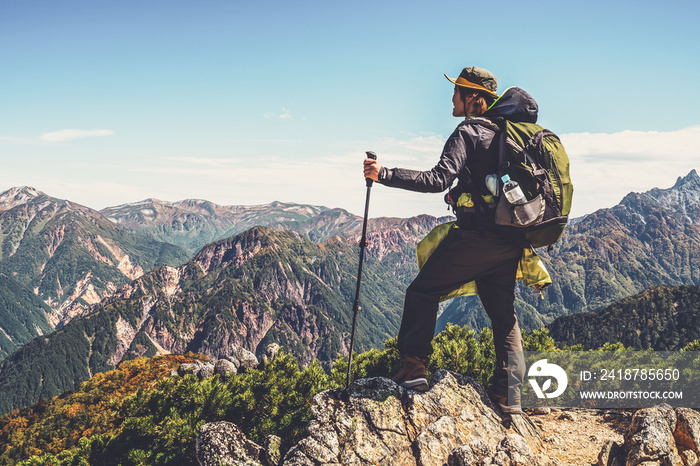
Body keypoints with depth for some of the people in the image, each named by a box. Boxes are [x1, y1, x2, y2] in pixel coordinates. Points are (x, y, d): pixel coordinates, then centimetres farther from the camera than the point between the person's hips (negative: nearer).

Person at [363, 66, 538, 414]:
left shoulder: (468, 132, -7)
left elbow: (438, 179, -20)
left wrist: (384, 175, -21)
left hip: (475, 235, -7)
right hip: (510, 241, 7)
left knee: (423, 292, 6)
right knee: (503, 313, 14)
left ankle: (413, 367, 2)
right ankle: (509, 394, 12)